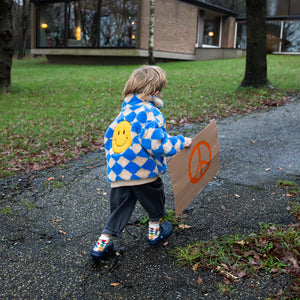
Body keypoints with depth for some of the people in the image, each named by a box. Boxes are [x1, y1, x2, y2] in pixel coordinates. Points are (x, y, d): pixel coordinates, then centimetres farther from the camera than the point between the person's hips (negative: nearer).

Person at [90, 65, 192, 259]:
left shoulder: (125, 112, 12)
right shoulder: (151, 113, -14)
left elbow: (109, 136, 18)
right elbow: (154, 142, -25)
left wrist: (113, 162, 30)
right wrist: (180, 142, -14)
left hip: (118, 173, 6)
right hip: (144, 172, -6)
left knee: (119, 208, 16)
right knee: (155, 201, 21)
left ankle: (103, 243, 15)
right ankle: (155, 232, 40)